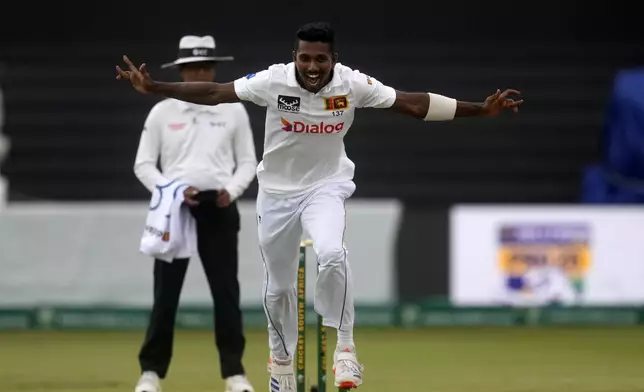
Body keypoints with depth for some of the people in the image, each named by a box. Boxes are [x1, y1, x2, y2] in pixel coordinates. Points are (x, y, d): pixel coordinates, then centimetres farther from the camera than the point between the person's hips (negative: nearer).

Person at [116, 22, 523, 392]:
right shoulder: (274, 81, -19)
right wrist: (154, 88, -25)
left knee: (331, 253, -31)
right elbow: (214, 93, -17)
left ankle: (344, 344, -15)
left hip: (326, 186, -1)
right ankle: (282, 359, 38)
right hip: (277, 191, 1)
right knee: (278, 287, 11)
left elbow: (413, 103, -13)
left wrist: (480, 109, -15)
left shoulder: (352, 84, -16)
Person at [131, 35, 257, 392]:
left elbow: (248, 162, 9)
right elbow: (143, 164, 3)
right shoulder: (162, 112, 3)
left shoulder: (234, 111, 6)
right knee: (165, 290, -2)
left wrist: (231, 190, -10)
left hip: (219, 208, 1)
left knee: (226, 291, -1)